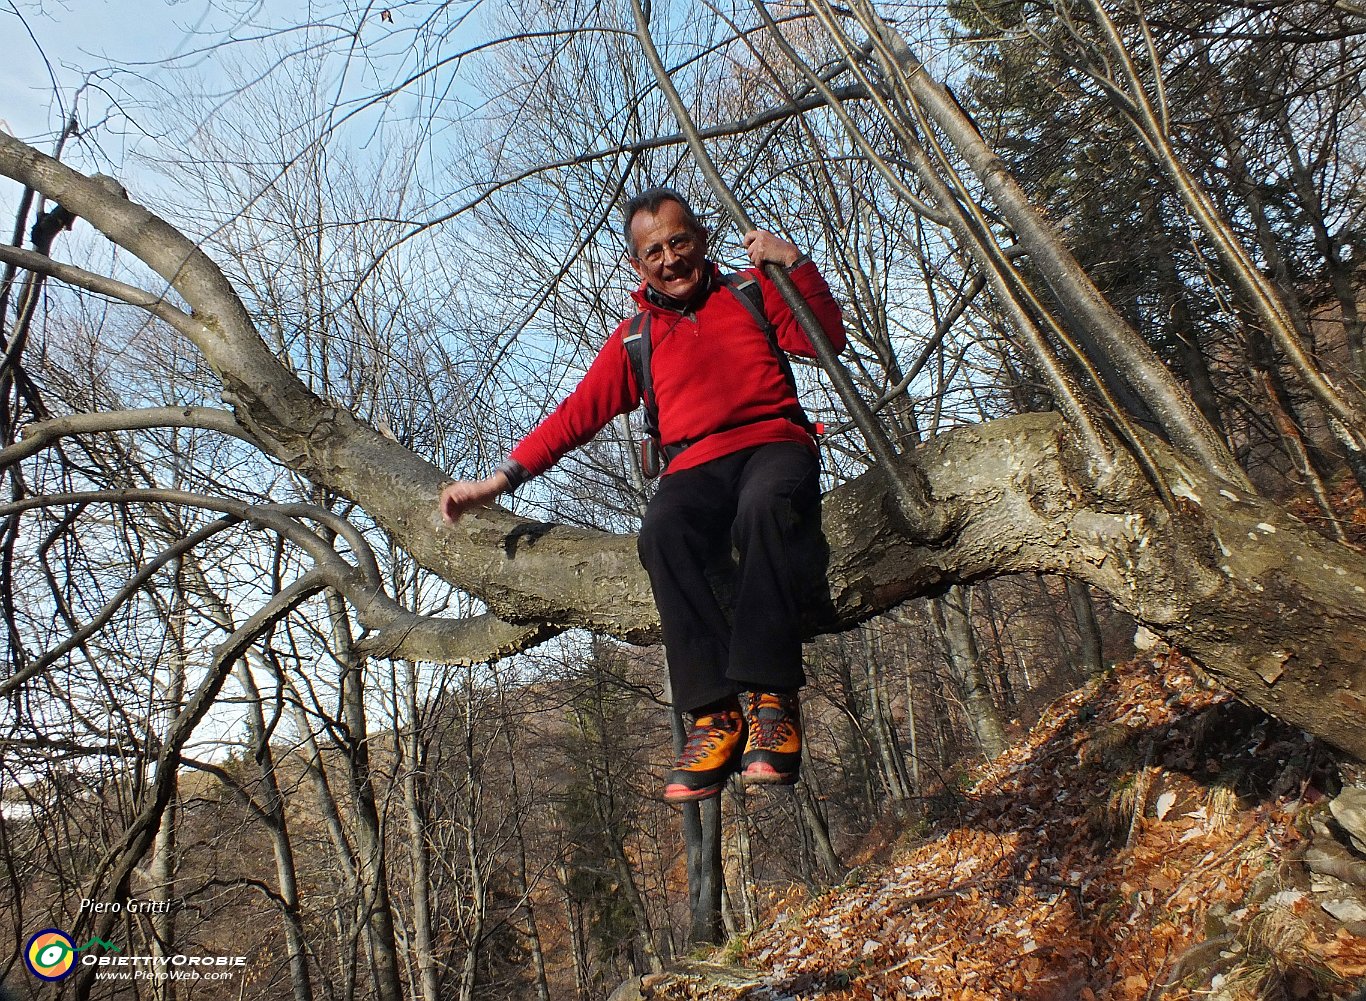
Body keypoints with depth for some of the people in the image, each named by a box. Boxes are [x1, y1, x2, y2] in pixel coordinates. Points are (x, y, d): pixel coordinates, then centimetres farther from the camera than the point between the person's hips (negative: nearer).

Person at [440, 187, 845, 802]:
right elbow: (576, 413, 14)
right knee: (662, 532, -35)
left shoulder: (751, 291, 19)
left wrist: (793, 261, -3)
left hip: (773, 444, -1)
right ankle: (717, 711, -36)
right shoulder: (635, 339, 20)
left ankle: (769, 697, -39)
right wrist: (500, 479, 6)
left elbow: (828, 337, 8)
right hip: (695, 469, 1)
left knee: (767, 503, -39)